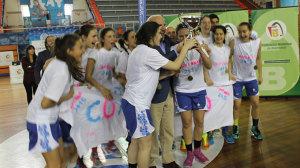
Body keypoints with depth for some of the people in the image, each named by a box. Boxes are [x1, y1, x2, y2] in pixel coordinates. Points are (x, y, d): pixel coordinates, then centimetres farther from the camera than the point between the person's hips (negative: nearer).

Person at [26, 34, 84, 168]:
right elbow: (45, 103, -30)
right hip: (41, 120, -9)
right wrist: (66, 97, -13)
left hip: (50, 117, 9)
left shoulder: (58, 61, -2)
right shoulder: (62, 73, -28)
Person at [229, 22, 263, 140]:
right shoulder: (234, 41, -14)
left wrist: (260, 75, 7)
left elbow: (258, 58, 7)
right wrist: (229, 73, -13)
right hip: (237, 78, -3)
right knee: (237, 104, 1)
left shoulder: (257, 42, -5)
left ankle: (255, 127, 26)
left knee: (256, 103, 5)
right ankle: (235, 127, 23)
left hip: (251, 78, 3)